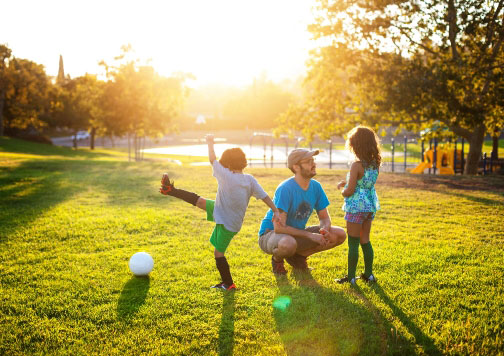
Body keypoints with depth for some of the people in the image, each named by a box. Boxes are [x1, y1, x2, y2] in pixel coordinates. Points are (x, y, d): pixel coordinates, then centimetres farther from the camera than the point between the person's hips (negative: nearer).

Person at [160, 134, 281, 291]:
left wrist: (210, 142, -1)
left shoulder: (226, 176, -27)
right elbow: (264, 196, -11)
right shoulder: (250, 180, -10)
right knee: (198, 200, 14)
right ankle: (171, 191, 25)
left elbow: (212, 160, -16)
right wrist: (276, 211, -5)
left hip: (227, 224, -8)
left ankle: (228, 284, 14)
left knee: (219, 254, 5)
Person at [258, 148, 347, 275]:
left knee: (340, 235, -7)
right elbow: (279, 227, -30)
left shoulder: (316, 186, -5)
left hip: (297, 234, 7)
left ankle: (298, 256, 8)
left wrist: (325, 229, -20)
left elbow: (324, 218, 4)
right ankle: (277, 259, -4)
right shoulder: (285, 189, -26)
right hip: (271, 234, -7)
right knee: (288, 244, -43)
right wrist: (310, 235, -29)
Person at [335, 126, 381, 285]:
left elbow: (349, 191, -20)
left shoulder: (356, 165, -19)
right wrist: (347, 182, 10)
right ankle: (368, 274, 24)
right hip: (370, 206, 7)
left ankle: (351, 277, 8)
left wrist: (343, 191, 1)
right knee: (365, 241, 18)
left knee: (353, 243, 2)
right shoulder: (375, 164, 3)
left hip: (356, 207, -7)